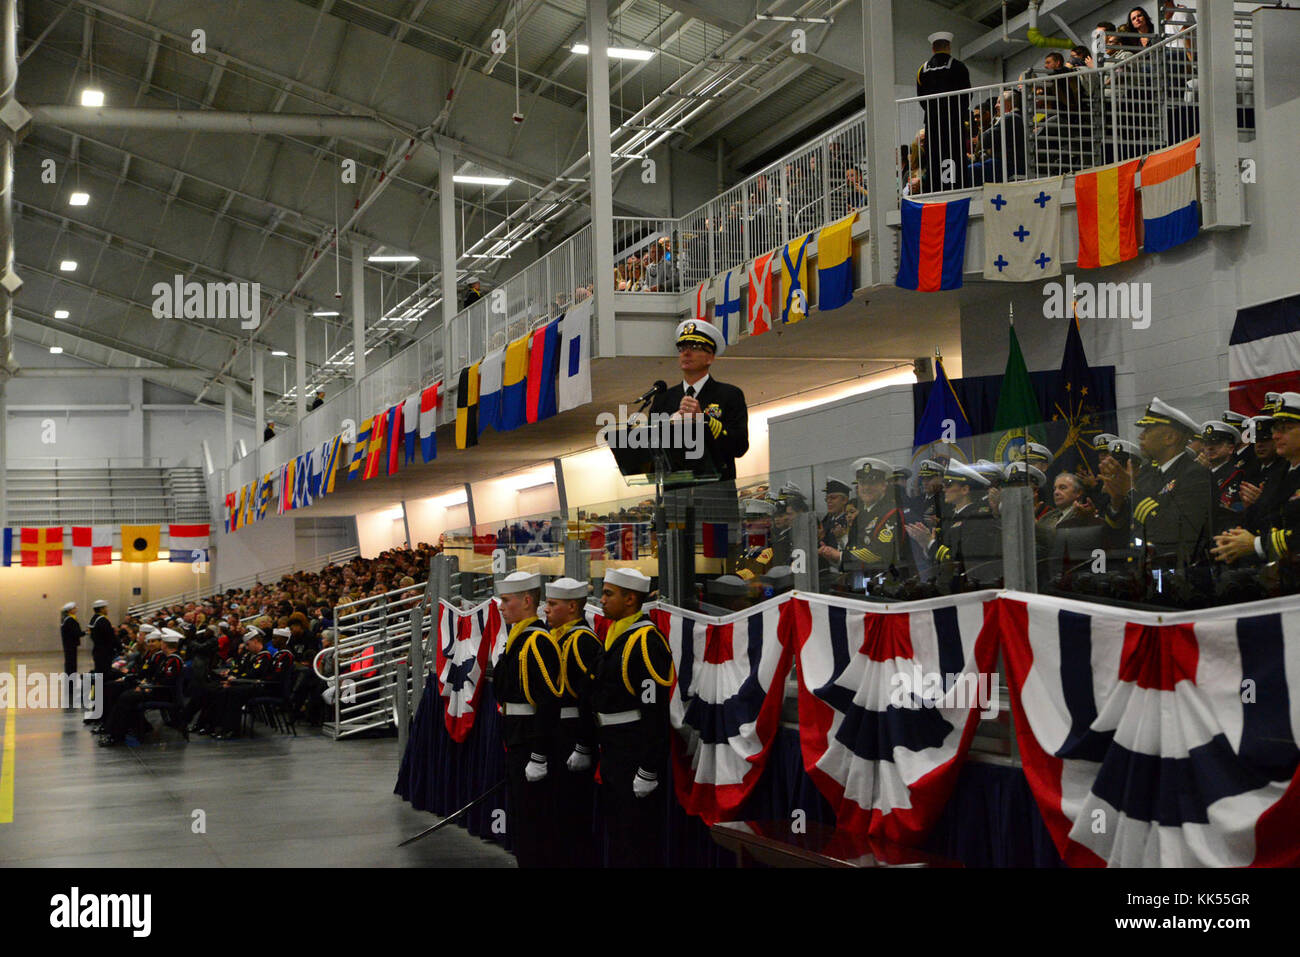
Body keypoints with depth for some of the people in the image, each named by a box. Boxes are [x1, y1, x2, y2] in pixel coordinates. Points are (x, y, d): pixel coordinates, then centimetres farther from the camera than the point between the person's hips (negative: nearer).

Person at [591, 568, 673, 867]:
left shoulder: (645, 641, -17)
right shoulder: (616, 636, 13)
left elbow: (654, 709, -22)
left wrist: (648, 771, -23)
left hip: (637, 751, -10)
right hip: (614, 751, 10)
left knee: (639, 842, -5)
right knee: (616, 834, 16)